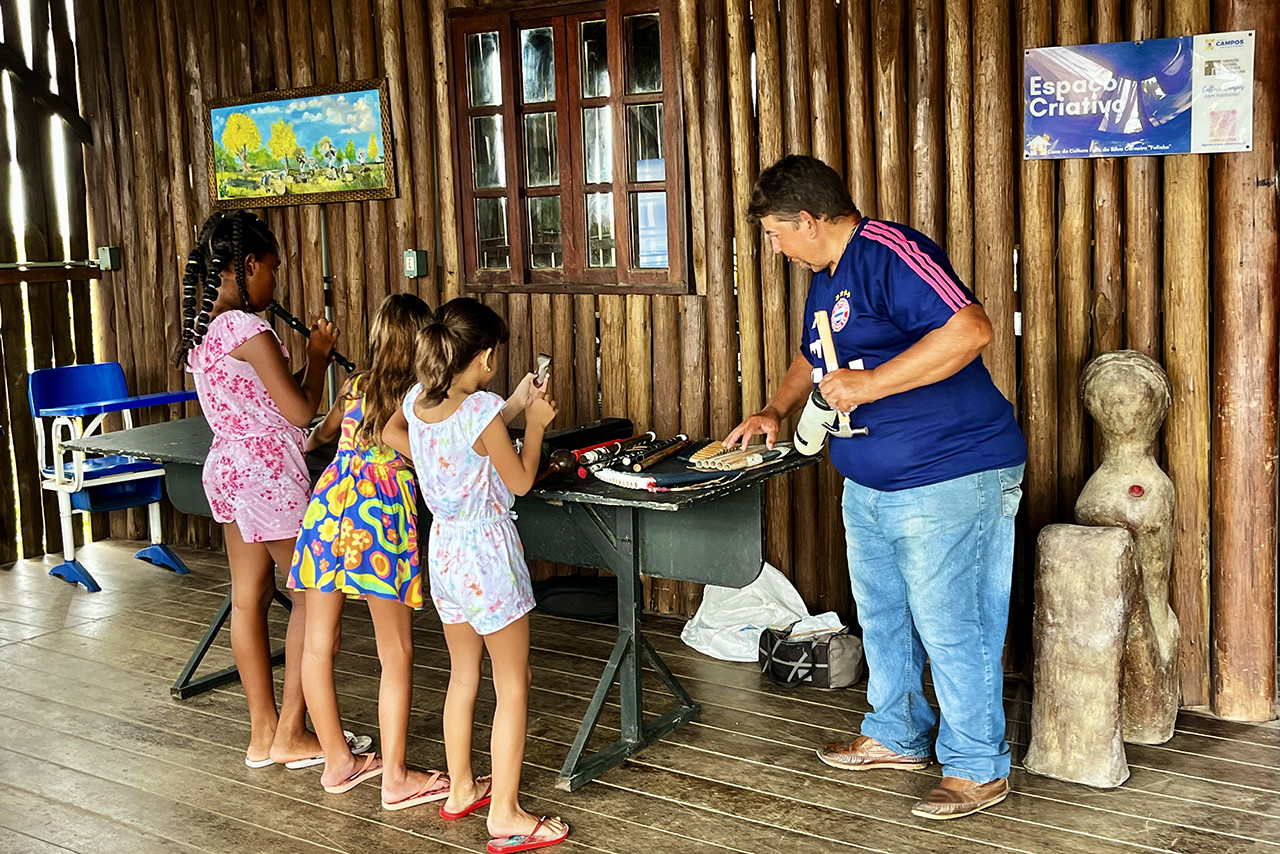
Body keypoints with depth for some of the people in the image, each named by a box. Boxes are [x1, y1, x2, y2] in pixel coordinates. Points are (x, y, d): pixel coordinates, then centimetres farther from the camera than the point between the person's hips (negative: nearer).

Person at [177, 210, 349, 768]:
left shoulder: (200, 328, 8)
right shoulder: (248, 329, -20)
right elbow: (300, 410, -17)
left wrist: (305, 358, 13)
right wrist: (318, 353, -3)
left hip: (226, 466, 9)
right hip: (268, 472, -9)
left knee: (249, 598, 12)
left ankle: (263, 734, 21)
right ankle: (291, 734, 8)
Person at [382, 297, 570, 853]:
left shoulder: (417, 400, -2)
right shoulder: (483, 410, -21)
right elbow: (521, 481, -11)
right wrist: (535, 423, 1)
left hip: (443, 550, 8)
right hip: (488, 555, -7)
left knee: (463, 676, 22)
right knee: (513, 686, 4)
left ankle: (461, 790, 35)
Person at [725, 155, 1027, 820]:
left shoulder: (890, 254, -18)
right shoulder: (826, 279, 14)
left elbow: (970, 330, -30)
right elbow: (812, 358, 31)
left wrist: (870, 383, -27)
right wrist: (776, 412, 14)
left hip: (949, 478, -10)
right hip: (869, 485, 10)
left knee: (949, 625, -2)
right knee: (882, 616, 20)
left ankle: (977, 767, 13)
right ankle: (895, 736, 37)